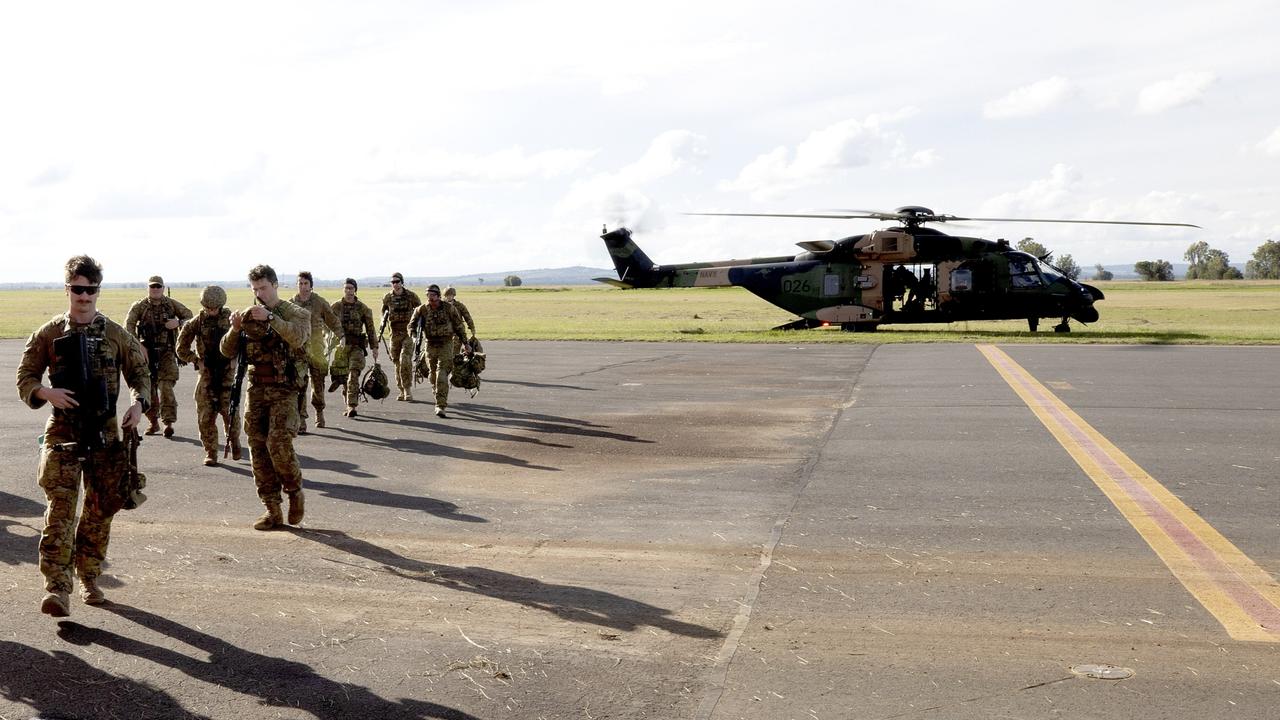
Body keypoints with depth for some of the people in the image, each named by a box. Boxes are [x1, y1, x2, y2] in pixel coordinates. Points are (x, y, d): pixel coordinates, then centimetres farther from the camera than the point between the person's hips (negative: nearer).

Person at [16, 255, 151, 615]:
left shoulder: (117, 335, 4)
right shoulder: (48, 334, 2)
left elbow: (140, 372, 12)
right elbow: (25, 378, 5)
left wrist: (138, 402, -7)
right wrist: (47, 392, -16)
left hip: (105, 433, 2)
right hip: (63, 432, -2)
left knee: (101, 510, 9)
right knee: (59, 509, -11)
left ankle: (89, 578, 25)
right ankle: (57, 588, -13)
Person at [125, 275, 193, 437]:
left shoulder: (172, 304, 3)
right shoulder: (139, 306, 0)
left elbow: (190, 317, 8)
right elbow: (128, 326, -8)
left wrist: (178, 322, -14)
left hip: (167, 352, -1)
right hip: (146, 351, 1)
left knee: (166, 387, -12)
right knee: (148, 387, 6)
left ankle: (169, 422, -11)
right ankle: (153, 422, 20)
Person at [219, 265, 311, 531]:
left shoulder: (296, 314, -1)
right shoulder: (249, 316, 11)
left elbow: (297, 337, -23)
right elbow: (227, 351, 8)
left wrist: (271, 318, -33)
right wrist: (234, 329, -10)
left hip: (284, 391, -5)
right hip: (256, 390, 5)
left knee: (278, 444, -19)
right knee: (259, 449, 3)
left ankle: (294, 490, 8)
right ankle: (272, 511, 11)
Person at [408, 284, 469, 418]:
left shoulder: (448, 308, -7)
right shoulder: (422, 309, -3)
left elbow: (459, 326, 3)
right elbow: (412, 324, 9)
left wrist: (464, 343, 7)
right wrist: (414, 334, -12)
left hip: (446, 345, -3)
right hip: (430, 345, 3)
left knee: (442, 375, -15)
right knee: (433, 375, 13)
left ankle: (440, 406, -16)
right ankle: (442, 399, 37)